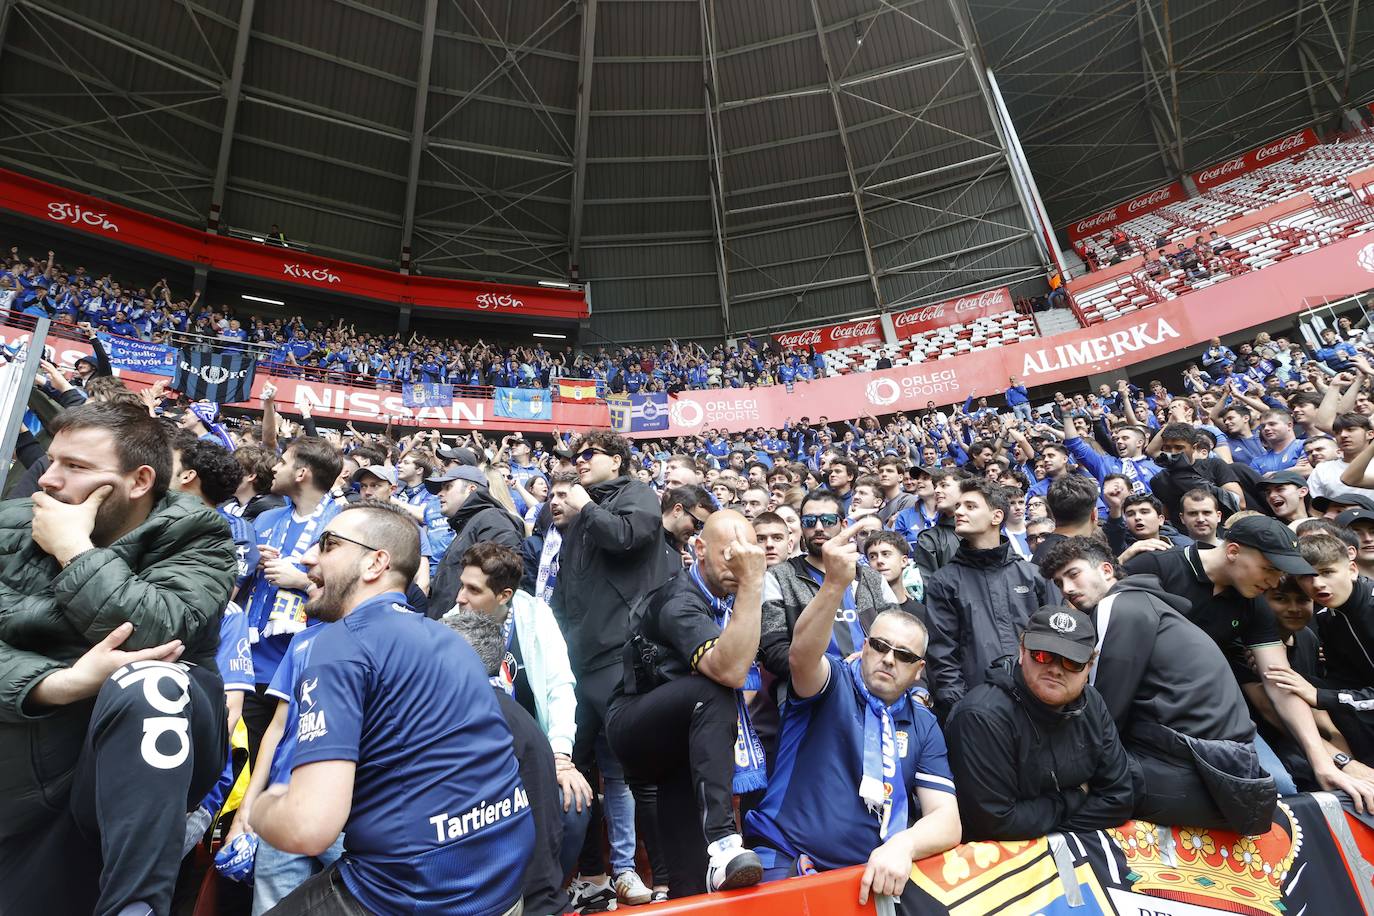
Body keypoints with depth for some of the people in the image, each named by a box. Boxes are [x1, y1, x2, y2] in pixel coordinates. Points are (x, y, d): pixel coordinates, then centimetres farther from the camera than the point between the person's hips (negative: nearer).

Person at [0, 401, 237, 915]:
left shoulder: (194, 536, -7)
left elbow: (155, 635, -24)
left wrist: (74, 548, -16)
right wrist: (59, 683, -23)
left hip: (147, 754, -4)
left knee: (144, 683, -35)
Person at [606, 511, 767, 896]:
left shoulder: (727, 597, 2)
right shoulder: (681, 602, -23)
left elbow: (744, 667, 15)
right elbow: (729, 672, -39)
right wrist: (752, 583, -40)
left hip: (678, 735, 7)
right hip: (633, 725, -7)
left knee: (692, 881, 1)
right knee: (711, 690, -36)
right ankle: (721, 842, -40)